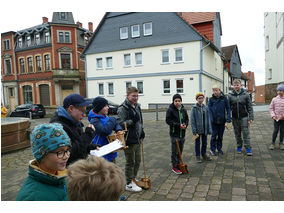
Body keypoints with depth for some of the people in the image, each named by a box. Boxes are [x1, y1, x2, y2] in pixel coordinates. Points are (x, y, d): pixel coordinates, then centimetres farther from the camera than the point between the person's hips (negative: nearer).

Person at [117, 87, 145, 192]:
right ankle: (129, 184, 21)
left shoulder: (137, 106, 12)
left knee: (138, 160, 20)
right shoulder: (123, 108, -16)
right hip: (129, 140, -9)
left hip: (137, 138, 9)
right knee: (130, 162, 4)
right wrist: (132, 121, -28)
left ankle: (133, 179, 39)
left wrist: (141, 131, 13)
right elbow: (120, 123, -22)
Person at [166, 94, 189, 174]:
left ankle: (178, 164, 29)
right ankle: (174, 167, 13)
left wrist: (185, 125, -7)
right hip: (174, 134, -5)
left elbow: (187, 119, 14)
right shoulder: (170, 110, -10)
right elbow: (168, 120, -13)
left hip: (182, 133, 6)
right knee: (175, 151, 0)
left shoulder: (183, 110, 7)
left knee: (180, 151, 15)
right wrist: (178, 125, -20)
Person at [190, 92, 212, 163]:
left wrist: (209, 129, 3)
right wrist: (194, 129, -15)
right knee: (197, 142, 7)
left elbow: (208, 119, 6)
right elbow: (192, 119, -10)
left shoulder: (206, 108, 3)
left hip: (204, 129, 4)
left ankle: (204, 154, 32)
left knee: (204, 142, 15)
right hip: (198, 129, -4)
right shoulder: (194, 108, -9)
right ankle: (198, 156, 20)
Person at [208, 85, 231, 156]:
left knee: (220, 135, 12)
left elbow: (228, 108, 3)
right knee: (214, 134, 3)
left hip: (222, 120, 1)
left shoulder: (224, 98, -1)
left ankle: (219, 148, 26)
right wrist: (211, 119, -11)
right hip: (214, 120, -1)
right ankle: (212, 149, 15)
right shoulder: (211, 99, -2)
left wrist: (228, 118, -5)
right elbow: (209, 109, -2)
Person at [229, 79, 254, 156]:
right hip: (235, 118, 2)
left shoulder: (246, 95, -2)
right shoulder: (231, 95, 0)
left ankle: (248, 148, 8)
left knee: (246, 133, 0)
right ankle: (239, 146, 26)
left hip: (244, 117, -2)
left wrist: (251, 117, -6)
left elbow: (249, 107, -1)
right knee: (237, 133, 12)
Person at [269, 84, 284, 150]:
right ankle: (273, 143, 13)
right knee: (276, 130, 0)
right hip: (276, 118, 0)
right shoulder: (274, 99, 2)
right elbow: (271, 108, 5)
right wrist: (273, 115, -7)